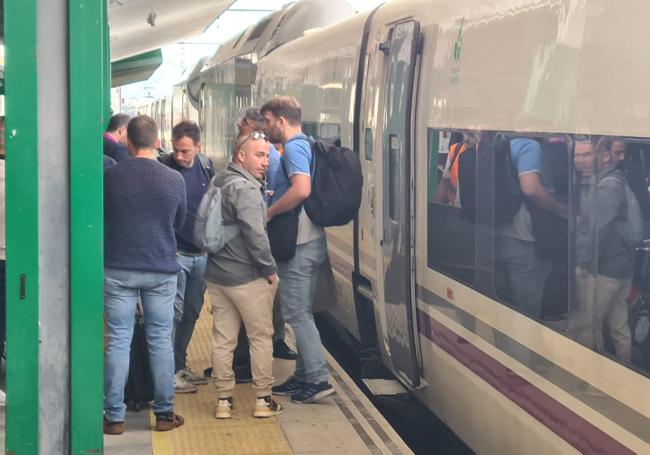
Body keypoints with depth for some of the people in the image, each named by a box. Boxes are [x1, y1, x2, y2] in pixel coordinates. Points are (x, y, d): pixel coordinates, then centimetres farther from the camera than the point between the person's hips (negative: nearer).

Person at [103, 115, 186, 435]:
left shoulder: (110, 176, -7)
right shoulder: (175, 179, -3)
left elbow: (98, 216, 7)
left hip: (117, 269, -1)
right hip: (162, 270, 1)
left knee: (118, 341, 4)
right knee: (160, 340, 9)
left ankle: (114, 416, 5)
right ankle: (164, 413, 14)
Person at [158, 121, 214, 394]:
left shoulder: (206, 166, 5)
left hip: (202, 253, 6)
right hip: (175, 253, -6)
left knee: (192, 311, 13)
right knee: (174, 312, -6)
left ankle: (180, 365, 25)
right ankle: (168, 372, -1)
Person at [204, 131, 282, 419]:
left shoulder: (219, 183, 12)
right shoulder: (245, 189, -17)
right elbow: (255, 235, -22)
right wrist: (270, 269, -12)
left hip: (217, 274, 8)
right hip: (247, 277, -8)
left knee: (222, 338, 10)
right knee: (261, 337, 5)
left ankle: (223, 400, 14)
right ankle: (263, 399, 10)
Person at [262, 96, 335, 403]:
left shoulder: (294, 148, -15)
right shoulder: (304, 146, 16)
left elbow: (301, 190, -30)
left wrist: (268, 213, -19)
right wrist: (274, 197, 15)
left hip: (298, 244, -10)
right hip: (308, 241, 10)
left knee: (296, 313, -5)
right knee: (300, 312, 15)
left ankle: (318, 380, -5)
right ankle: (304, 376, 21)